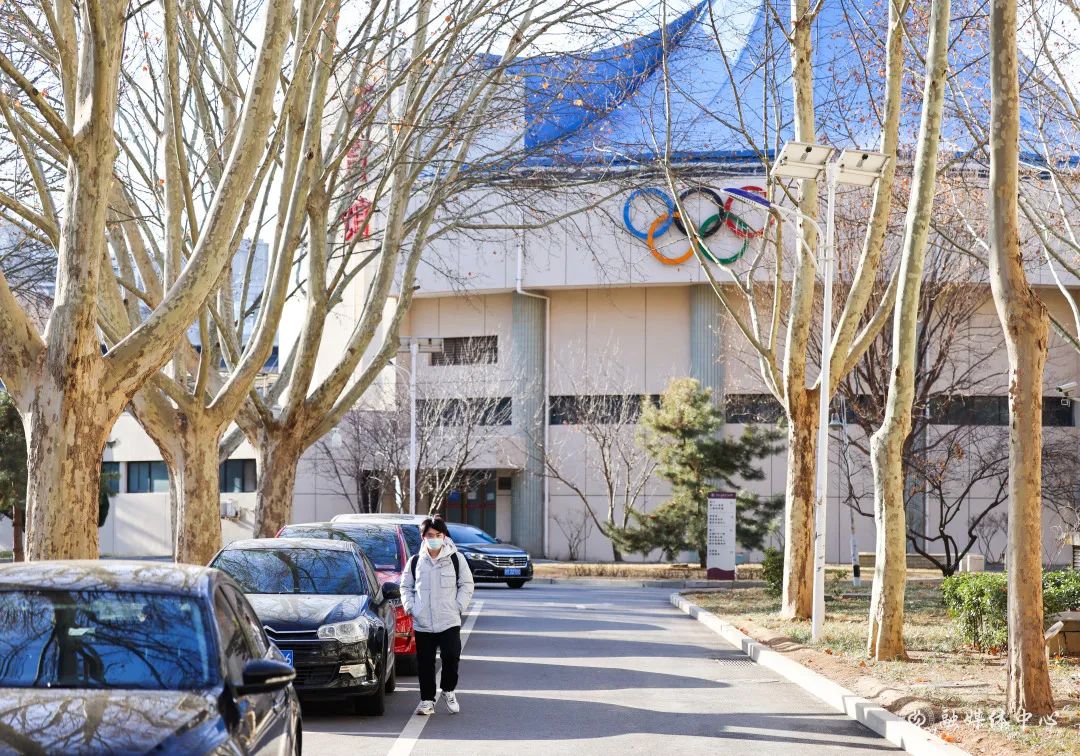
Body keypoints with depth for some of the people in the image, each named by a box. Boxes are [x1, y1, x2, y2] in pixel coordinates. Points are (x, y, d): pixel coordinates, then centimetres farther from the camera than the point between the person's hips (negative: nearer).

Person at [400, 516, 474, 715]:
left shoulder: (456, 559, 3)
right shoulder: (415, 562, 8)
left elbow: (466, 585, 7)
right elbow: (406, 587, 16)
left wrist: (459, 606, -3)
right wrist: (410, 607, 3)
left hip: (449, 622, -2)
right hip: (422, 624, 2)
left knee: (451, 656, -12)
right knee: (425, 663, 4)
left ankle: (449, 690, 13)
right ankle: (427, 700, 15)